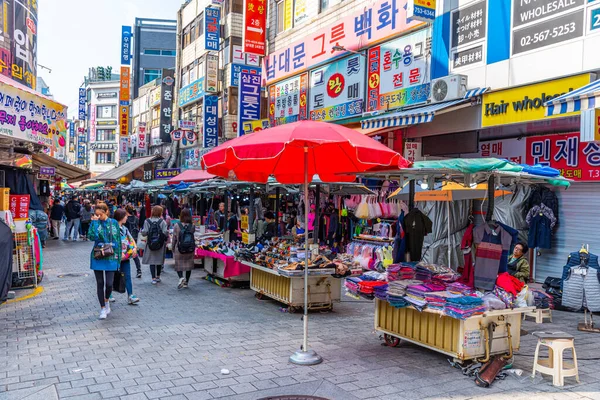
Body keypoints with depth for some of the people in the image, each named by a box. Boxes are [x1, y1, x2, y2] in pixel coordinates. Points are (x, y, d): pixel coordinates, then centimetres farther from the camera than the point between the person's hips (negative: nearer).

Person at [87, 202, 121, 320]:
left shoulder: (113, 223, 2)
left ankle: (106, 300, 28)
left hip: (111, 258, 0)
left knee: (109, 283, -3)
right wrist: (95, 222, -18)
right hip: (97, 257, 0)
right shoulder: (95, 223, -1)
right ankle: (103, 308, 18)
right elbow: (92, 236, -20)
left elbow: (118, 240, 6)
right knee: (100, 283, 6)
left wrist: (118, 257, 3)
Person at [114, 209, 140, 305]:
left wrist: (134, 248, 0)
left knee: (127, 276, 2)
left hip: (125, 256, 7)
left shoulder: (124, 228, 13)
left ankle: (130, 296, 0)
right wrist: (119, 252, -22)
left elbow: (131, 239, 17)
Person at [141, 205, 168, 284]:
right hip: (160, 244, 0)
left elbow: (144, 233, -9)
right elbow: (165, 232, -14)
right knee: (159, 260, 15)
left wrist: (141, 231, 11)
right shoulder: (162, 221, -9)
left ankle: (154, 278, -3)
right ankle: (158, 276, 28)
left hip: (150, 244, 0)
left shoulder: (147, 221, -6)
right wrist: (167, 238, 6)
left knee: (152, 261, 4)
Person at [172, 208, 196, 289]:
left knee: (178, 265, 10)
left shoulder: (177, 226, -9)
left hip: (179, 250, -2)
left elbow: (174, 239, -2)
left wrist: (173, 249, 9)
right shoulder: (192, 226, -6)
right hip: (190, 250, 2)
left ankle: (181, 277, -15)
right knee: (189, 265, 13)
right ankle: (186, 283, 17)